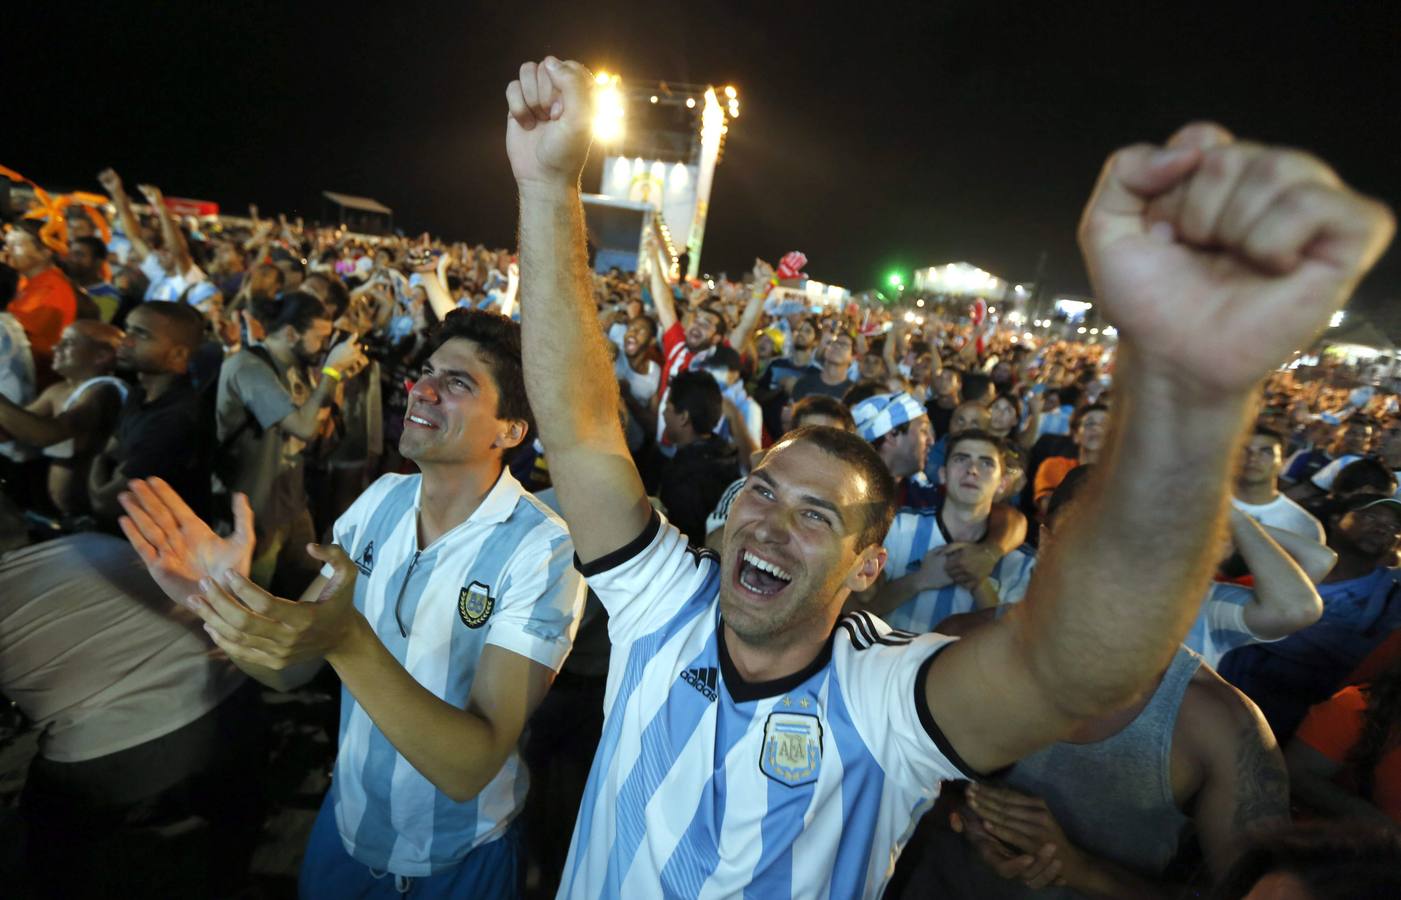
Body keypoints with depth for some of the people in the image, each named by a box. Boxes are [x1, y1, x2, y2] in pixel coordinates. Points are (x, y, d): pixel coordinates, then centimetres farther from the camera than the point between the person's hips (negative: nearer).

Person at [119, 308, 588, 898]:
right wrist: (220, 599, -26)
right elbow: (292, 668, -6)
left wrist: (349, 641, -44)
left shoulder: (543, 554, -29)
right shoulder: (381, 500, -9)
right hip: (345, 819, 5)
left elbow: (471, 768, -32)